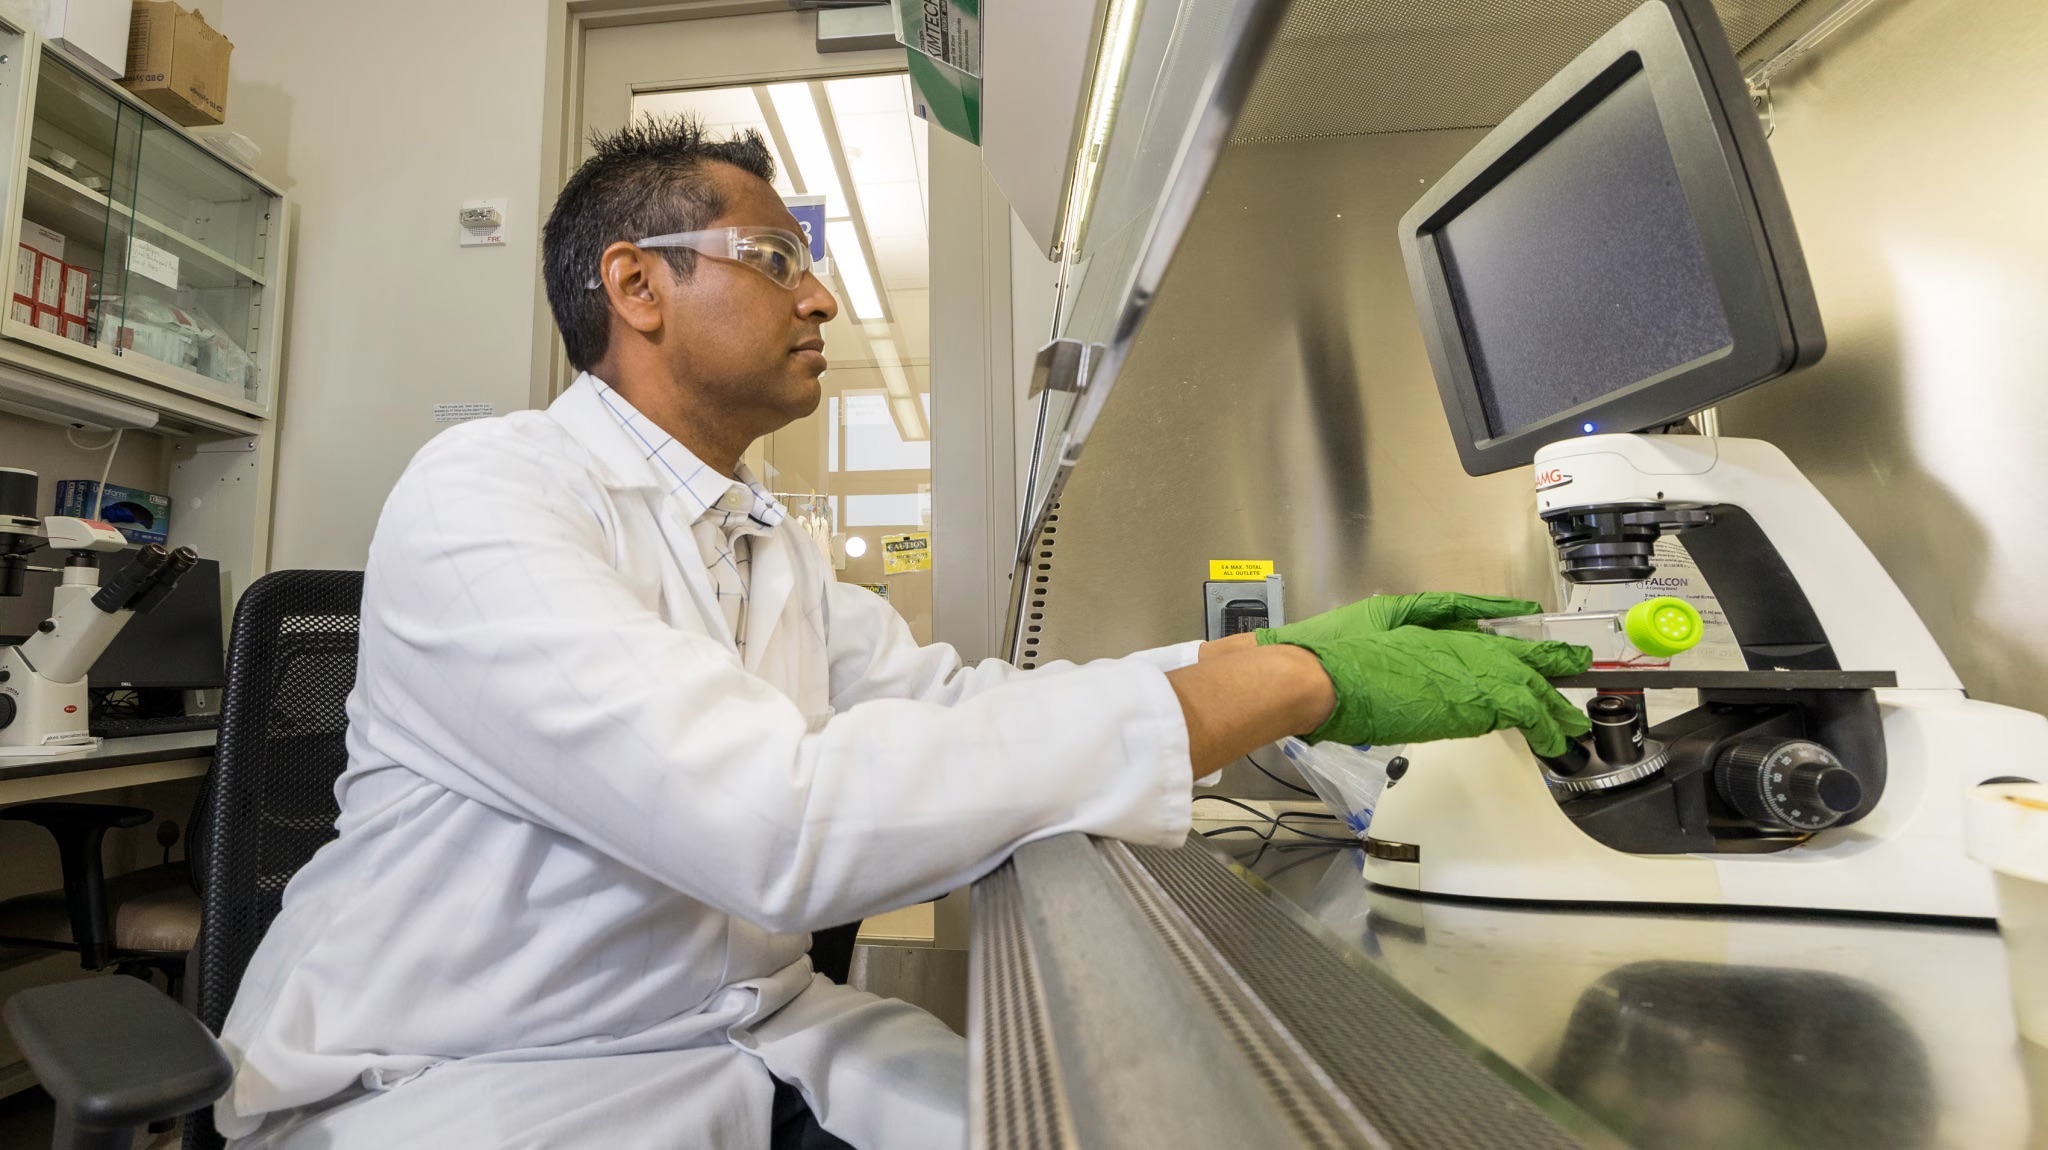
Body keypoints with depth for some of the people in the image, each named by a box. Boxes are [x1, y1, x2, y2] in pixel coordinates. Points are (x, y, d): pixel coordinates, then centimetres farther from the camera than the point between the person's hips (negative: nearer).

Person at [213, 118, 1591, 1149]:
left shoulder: (778, 546, 8)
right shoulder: (484, 495, -18)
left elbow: (956, 699, 1)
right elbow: (779, 818, -32)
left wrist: (1285, 650, -9)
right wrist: (1286, 684, -30)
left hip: (747, 1033, 6)